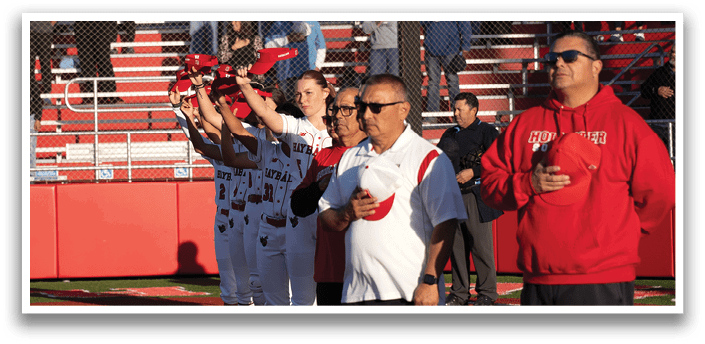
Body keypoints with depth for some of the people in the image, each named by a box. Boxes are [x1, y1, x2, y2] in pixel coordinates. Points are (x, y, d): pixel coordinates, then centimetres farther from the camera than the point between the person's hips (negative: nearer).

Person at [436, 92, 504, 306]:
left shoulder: (488, 132, 1)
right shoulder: (450, 135, 20)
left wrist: (473, 172, -15)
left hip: (476, 197, -6)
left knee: (481, 244, -7)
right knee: (456, 244, 4)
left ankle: (487, 292, 1)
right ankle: (459, 292, 11)